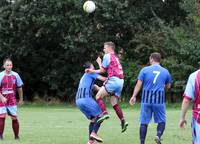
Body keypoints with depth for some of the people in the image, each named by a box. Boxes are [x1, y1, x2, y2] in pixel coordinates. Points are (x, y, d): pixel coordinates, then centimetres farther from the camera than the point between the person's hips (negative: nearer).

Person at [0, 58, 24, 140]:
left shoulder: (15, 75, 3)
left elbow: (19, 88, 13)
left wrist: (21, 99, 16)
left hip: (12, 100, 2)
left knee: (14, 118, 1)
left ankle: (16, 136, 12)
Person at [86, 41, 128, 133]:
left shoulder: (107, 56, -1)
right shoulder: (115, 57, 25)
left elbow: (102, 70, 2)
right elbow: (106, 70, 23)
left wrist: (99, 63, 20)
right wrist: (93, 71, 19)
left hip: (113, 80, -8)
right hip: (120, 81, 8)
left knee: (98, 96, -3)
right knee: (114, 103, 12)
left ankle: (104, 113, -22)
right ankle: (123, 121, 1)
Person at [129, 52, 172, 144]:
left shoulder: (145, 70, 0)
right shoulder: (165, 71, 6)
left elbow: (138, 84, -4)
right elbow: (168, 86, 17)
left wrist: (134, 96, 1)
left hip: (146, 100, 0)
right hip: (159, 100, 0)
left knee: (144, 122, 7)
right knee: (161, 121, 10)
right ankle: (158, 135, -16)